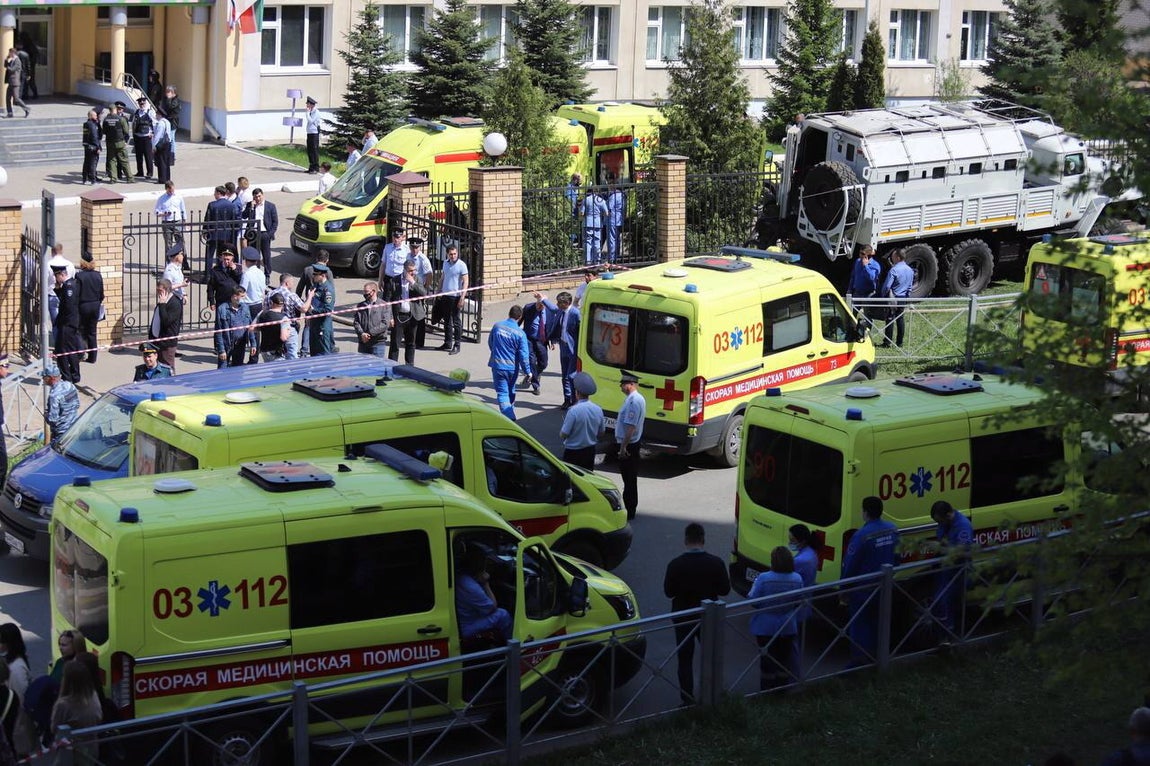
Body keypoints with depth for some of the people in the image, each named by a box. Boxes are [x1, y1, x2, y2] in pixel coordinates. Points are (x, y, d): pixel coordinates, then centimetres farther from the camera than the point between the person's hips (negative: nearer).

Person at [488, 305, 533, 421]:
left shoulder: (497, 326, -4)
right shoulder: (520, 333, -14)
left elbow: (490, 343, 13)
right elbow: (524, 355, -13)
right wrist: (527, 371, -3)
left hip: (497, 365, 0)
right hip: (512, 367, 0)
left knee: (502, 393, -1)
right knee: (511, 392, 22)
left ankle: (509, 416, -16)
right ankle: (510, 412, 38)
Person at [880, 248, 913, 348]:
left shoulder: (894, 270, -18)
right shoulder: (910, 270, 7)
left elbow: (887, 285, -17)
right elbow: (910, 286, 16)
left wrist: (883, 295, 0)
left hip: (892, 298, -6)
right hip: (903, 299, 7)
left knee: (890, 319, -2)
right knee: (901, 320, 10)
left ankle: (887, 342, -1)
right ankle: (899, 342, 13)